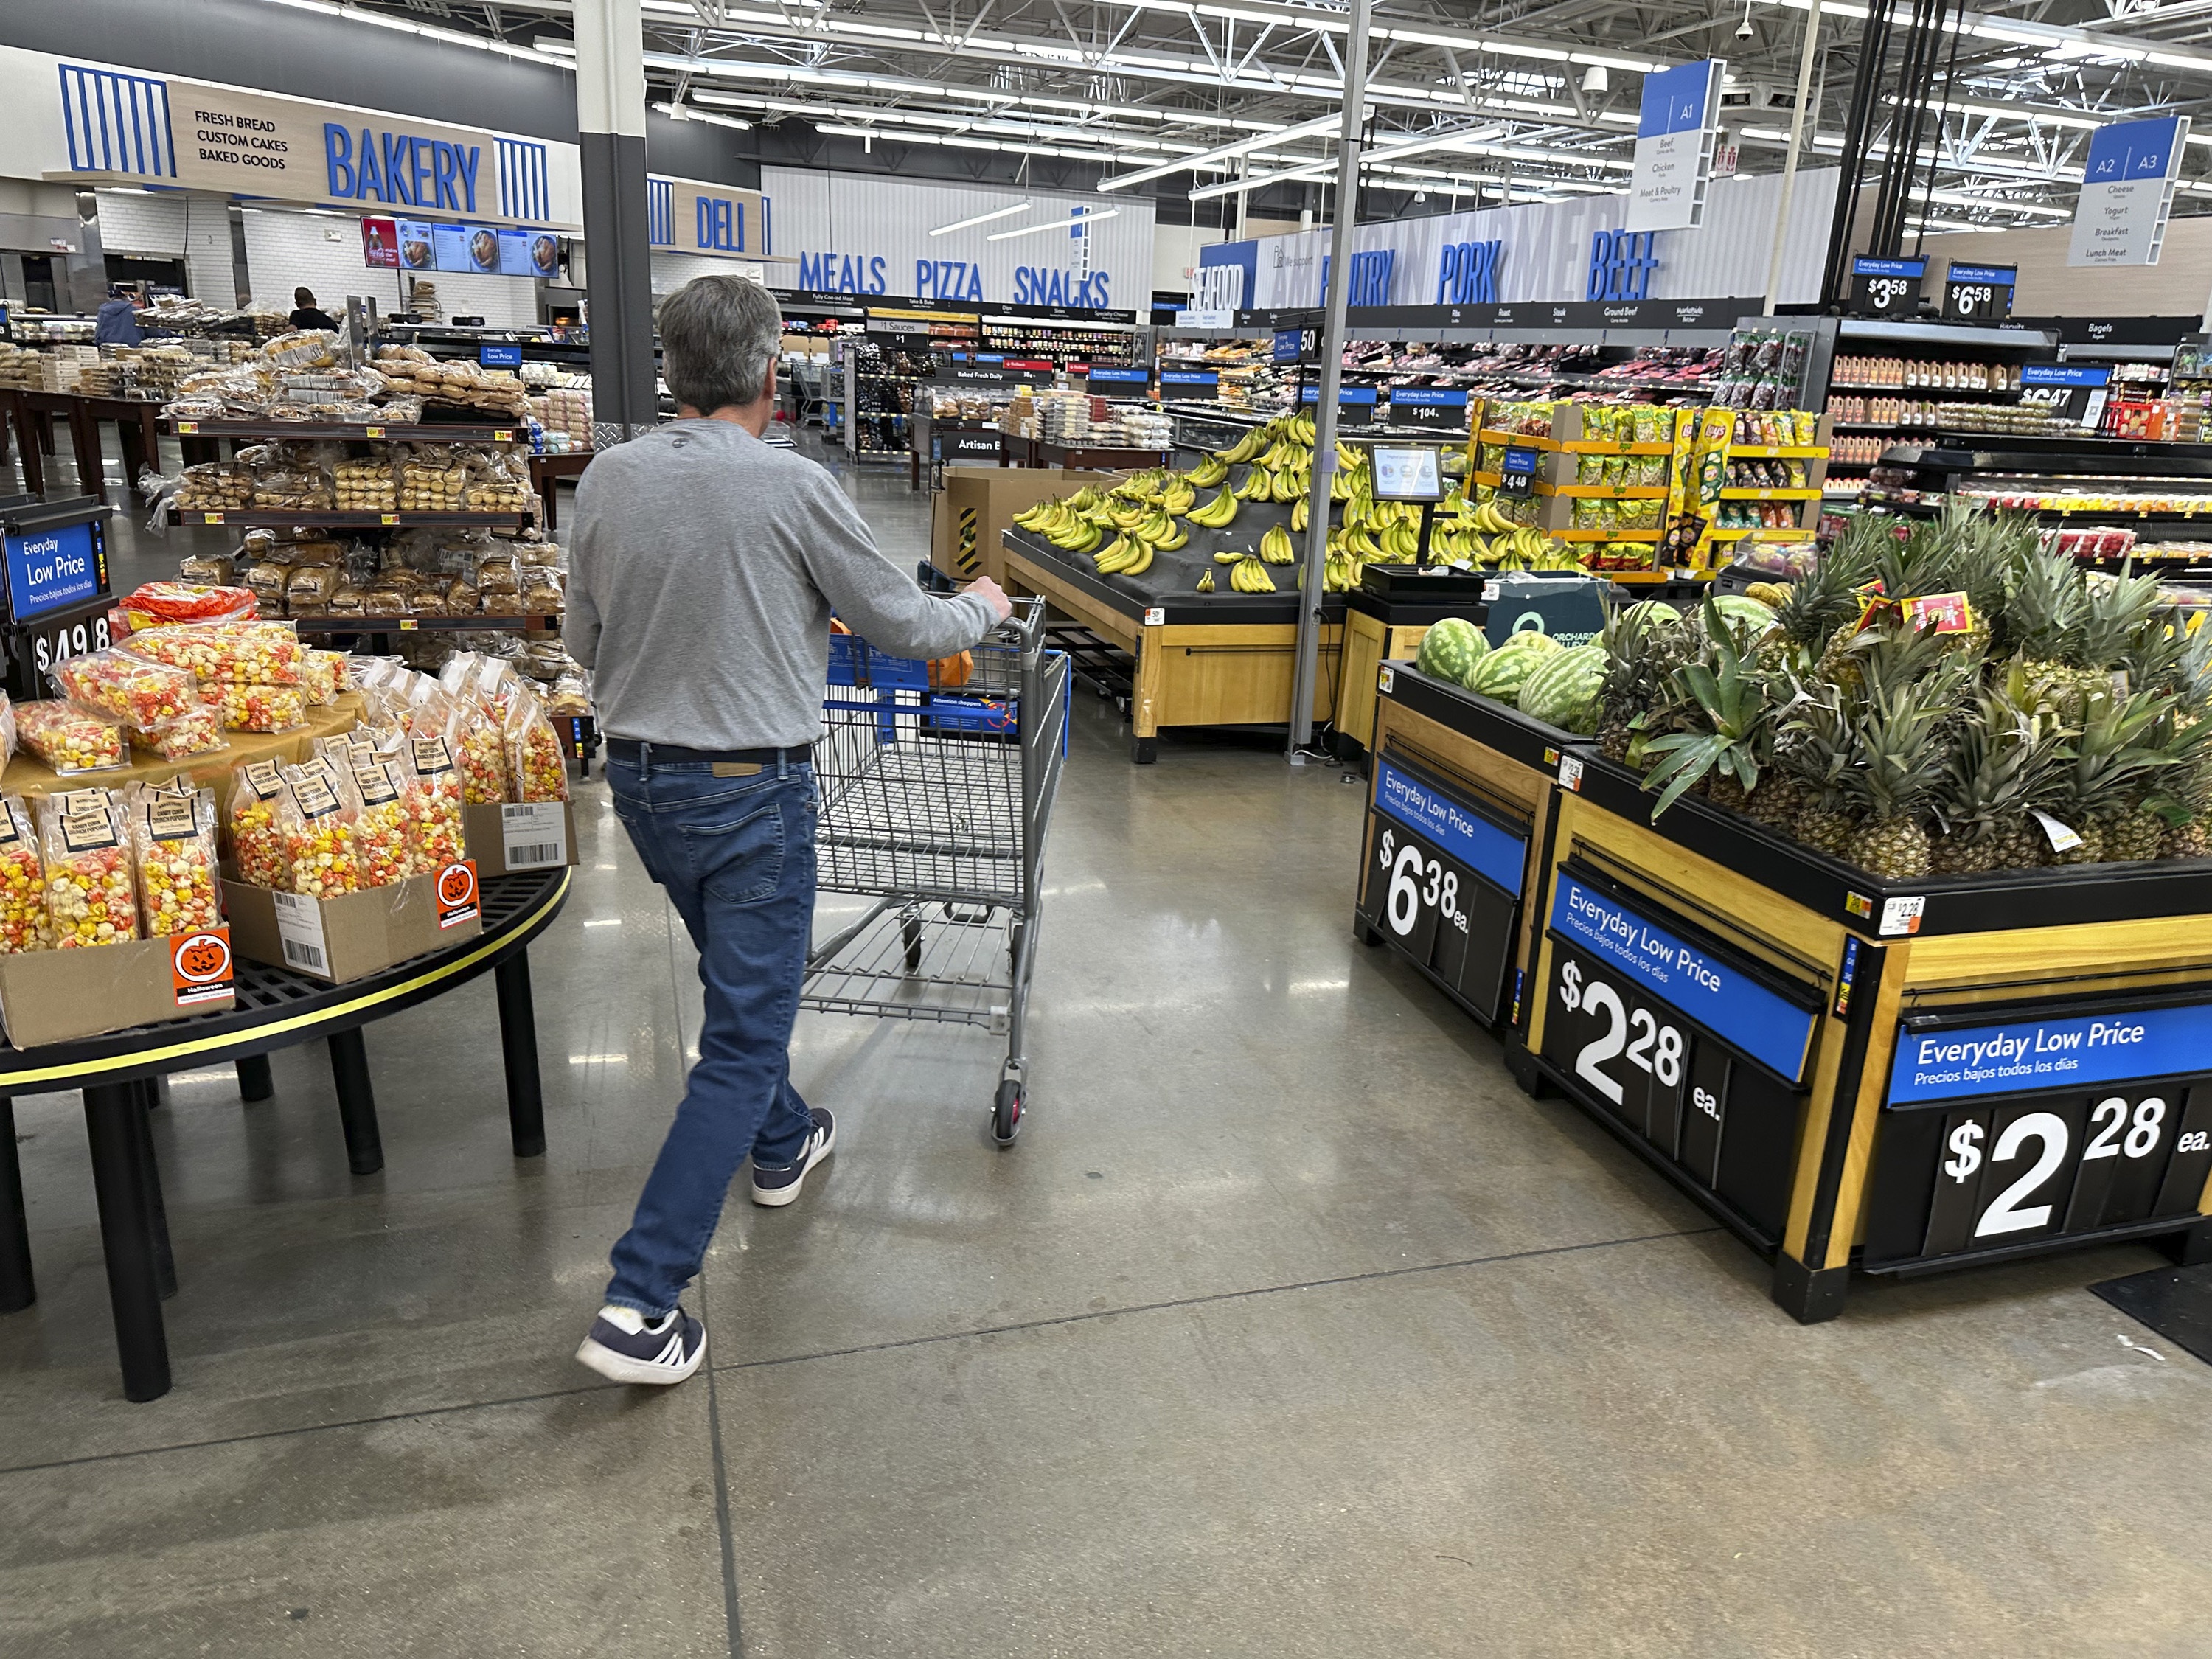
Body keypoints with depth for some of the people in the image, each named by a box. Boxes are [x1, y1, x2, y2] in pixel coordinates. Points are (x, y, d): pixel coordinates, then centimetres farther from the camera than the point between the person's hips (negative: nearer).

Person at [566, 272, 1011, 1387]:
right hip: (750, 790, -6)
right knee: (742, 1035, 1)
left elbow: (584, 641, 9)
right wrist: (980, 609, 15)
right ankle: (640, 1306, 0)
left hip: (639, 779, 7)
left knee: (741, 981, 27)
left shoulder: (607, 479, 0)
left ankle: (782, 1145, 49)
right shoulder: (791, 486, -15)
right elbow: (899, 624, -5)